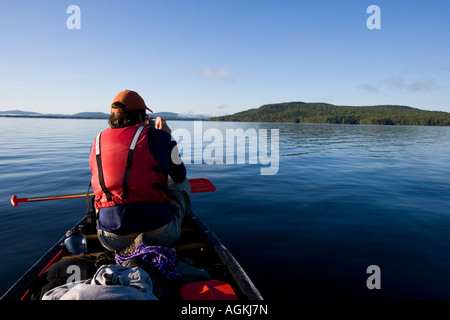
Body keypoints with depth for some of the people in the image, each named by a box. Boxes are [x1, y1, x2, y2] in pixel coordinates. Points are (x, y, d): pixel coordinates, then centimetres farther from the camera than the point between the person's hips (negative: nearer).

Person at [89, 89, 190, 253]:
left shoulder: (98, 141, 5)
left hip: (112, 241, 3)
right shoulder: (159, 137, -6)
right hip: (160, 234, -2)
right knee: (183, 184, 23)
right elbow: (180, 177, 9)